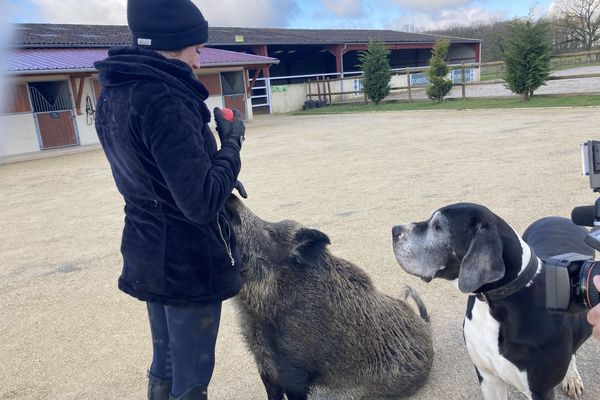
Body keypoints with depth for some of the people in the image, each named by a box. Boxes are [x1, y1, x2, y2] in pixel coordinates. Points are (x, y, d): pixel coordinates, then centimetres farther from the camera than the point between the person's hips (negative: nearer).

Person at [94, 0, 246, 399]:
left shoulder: (113, 95, 4)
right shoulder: (163, 100, -25)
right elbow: (202, 203, -27)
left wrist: (219, 175, 6)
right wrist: (232, 142, -13)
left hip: (148, 255, 9)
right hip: (189, 261, -9)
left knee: (165, 365, 25)